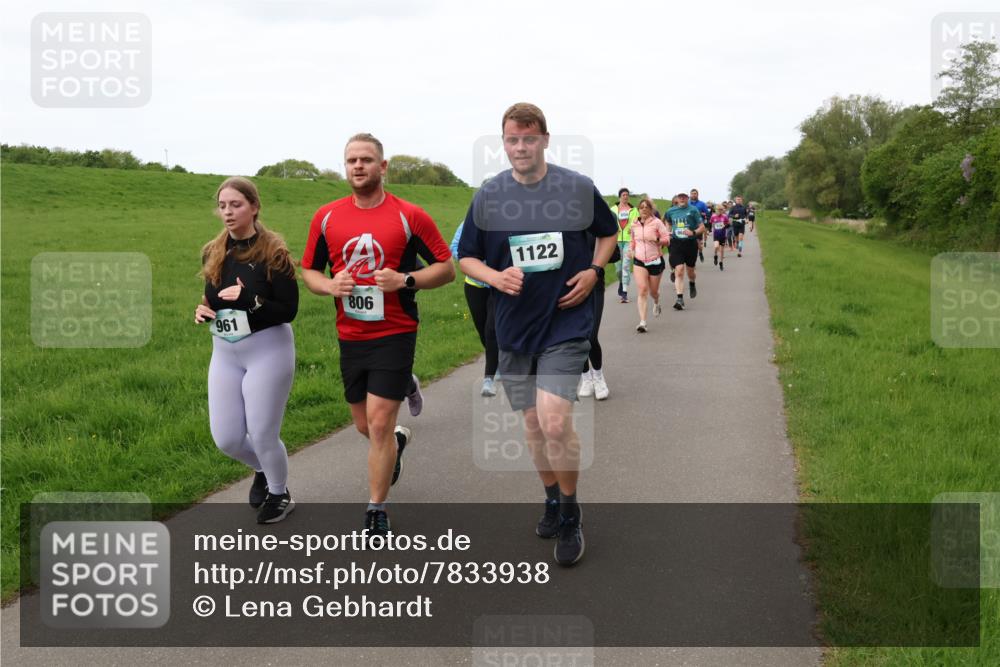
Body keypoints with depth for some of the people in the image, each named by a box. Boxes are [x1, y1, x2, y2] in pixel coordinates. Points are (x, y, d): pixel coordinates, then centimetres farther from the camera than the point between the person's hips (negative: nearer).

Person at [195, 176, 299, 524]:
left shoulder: (273, 252, -14)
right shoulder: (213, 252, 4)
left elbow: (288, 311, -15)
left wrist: (250, 299, -29)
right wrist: (203, 309, -6)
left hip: (268, 352, -6)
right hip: (224, 354, 6)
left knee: (263, 435, 2)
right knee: (226, 439, 8)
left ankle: (279, 493, 32)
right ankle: (262, 470, 42)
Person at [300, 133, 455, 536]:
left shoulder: (409, 216, -6)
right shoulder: (326, 217, 3)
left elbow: (446, 268, -2)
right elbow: (308, 270, 12)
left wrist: (405, 280, -19)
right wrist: (330, 285, -10)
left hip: (394, 334, -4)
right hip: (350, 336, 4)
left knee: (379, 424, -8)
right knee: (364, 426, 14)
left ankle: (376, 511, 8)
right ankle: (398, 439, 50)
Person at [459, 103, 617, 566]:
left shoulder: (579, 189, -2)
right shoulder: (488, 196, 1)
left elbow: (609, 232, 15)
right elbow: (466, 257, 8)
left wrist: (593, 272, -3)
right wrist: (496, 277, -12)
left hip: (566, 323, -3)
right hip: (514, 327, 3)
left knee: (555, 422, -15)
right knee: (533, 423, 13)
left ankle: (570, 516, 6)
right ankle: (552, 500, 35)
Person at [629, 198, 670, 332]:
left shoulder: (656, 222, -5)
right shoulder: (634, 225, 7)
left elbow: (667, 239, -7)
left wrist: (657, 239, -25)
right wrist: (631, 249, 6)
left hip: (655, 260, -1)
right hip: (639, 261, 2)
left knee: (653, 291, 12)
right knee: (642, 290, -15)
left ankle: (656, 304, 51)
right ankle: (642, 322, -19)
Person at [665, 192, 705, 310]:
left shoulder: (693, 210, -3)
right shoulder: (671, 211, 5)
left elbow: (702, 228, -2)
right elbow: (668, 222, 27)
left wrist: (693, 232, -21)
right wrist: (668, 232, 9)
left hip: (691, 243, -1)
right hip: (676, 243, 1)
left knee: (690, 270, 14)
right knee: (679, 271, -13)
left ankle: (692, 284, 49)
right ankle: (680, 298, -15)